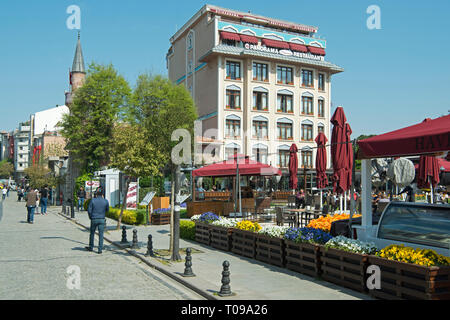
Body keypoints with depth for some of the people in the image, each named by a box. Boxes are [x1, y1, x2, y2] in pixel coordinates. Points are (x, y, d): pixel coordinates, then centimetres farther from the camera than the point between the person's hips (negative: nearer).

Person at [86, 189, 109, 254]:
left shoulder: (93, 200, -4)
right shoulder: (106, 201, -2)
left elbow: (89, 210, -5)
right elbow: (107, 210, 11)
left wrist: (90, 217, 11)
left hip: (94, 219, 0)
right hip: (102, 220, 0)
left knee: (92, 233, 17)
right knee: (101, 235, 3)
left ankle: (91, 247, 30)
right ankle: (100, 249, 2)